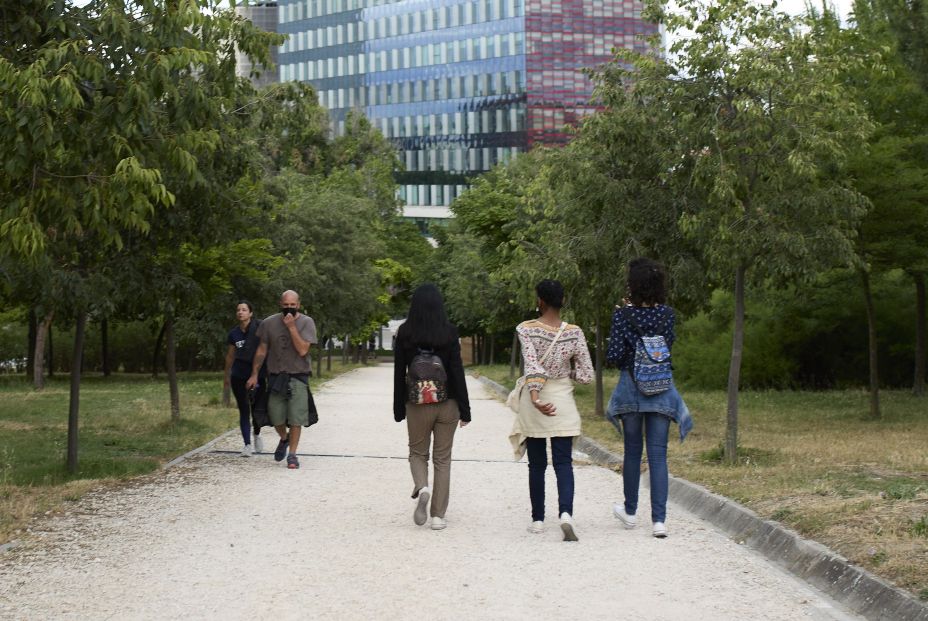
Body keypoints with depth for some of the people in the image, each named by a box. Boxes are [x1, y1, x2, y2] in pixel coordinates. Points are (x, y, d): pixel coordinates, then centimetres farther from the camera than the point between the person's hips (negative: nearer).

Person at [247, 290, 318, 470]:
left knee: (296, 418, -6)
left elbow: (302, 350, -16)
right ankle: (284, 439, 35)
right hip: (276, 376, 2)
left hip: (298, 376, -2)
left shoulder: (307, 322, -7)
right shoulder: (269, 323, 0)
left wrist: (292, 327, -21)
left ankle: (292, 454, 6)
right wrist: (254, 374, 7)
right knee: (276, 417, 3)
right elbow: (262, 350, 8)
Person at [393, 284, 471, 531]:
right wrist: (465, 409, 0)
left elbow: (399, 373, -1)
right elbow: (457, 371, -6)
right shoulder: (449, 332, -6)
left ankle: (422, 487, -13)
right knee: (442, 458, 9)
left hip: (417, 405, 0)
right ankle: (438, 515, 8)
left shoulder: (405, 332, -4)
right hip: (447, 404, 0)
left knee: (418, 452, 17)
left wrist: (399, 409, 7)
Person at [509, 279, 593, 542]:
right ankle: (566, 513, -21)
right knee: (563, 462, 0)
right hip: (563, 400, 0)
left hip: (534, 400, 0)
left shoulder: (526, 329, -9)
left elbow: (532, 364, -23)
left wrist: (535, 397, -30)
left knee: (537, 464, 11)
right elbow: (586, 376, -2)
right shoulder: (574, 333, -4)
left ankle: (538, 520, 17)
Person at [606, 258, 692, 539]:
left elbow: (614, 356, -14)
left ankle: (630, 511, 29)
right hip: (661, 389, 1)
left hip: (630, 388, -1)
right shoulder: (666, 314, -2)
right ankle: (659, 519, -7)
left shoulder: (623, 315, -10)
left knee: (632, 451, 15)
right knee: (658, 454, 0)